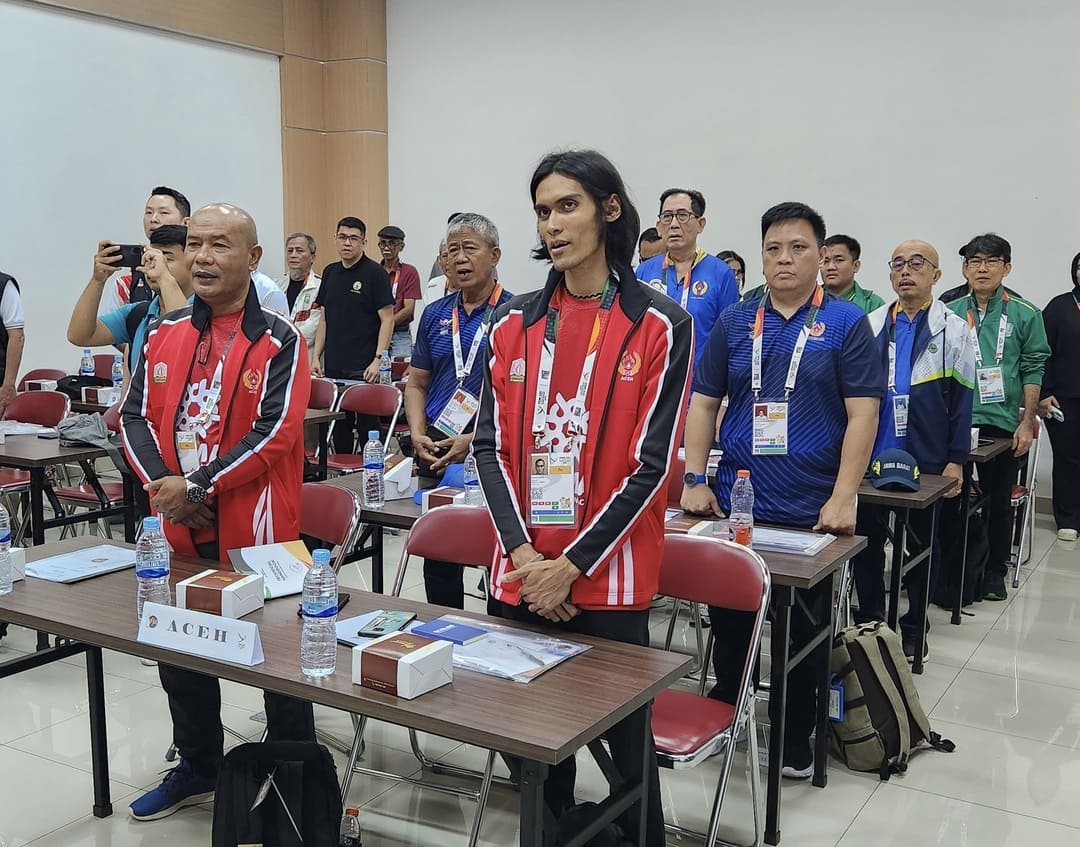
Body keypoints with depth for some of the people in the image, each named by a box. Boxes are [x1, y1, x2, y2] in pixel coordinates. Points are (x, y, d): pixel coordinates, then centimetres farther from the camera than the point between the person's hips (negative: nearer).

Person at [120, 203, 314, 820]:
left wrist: (198, 487, -21)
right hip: (179, 529, 6)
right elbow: (137, 417, 6)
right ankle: (197, 770, 40)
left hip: (256, 531, -6)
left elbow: (274, 432, -19)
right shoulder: (165, 335, 7)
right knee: (179, 656, 19)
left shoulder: (280, 342, -10)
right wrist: (161, 483, -11)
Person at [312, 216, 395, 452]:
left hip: (363, 368, -6)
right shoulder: (330, 272, 13)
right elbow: (324, 320, 18)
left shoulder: (375, 273, -5)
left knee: (368, 427, -1)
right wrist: (316, 356, 9)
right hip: (333, 366, 6)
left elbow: (387, 320, -8)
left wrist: (378, 360, -16)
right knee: (338, 427, 10)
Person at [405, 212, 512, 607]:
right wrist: (418, 435, -1)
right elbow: (416, 383, 16)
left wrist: (475, 439, -17)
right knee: (438, 556, 11)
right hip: (436, 455, 5)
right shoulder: (435, 314, 12)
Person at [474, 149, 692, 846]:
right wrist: (524, 553, -10)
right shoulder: (516, 322, 6)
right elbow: (492, 446, 3)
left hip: (607, 580, -3)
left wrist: (570, 566, -12)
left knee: (625, 738, 8)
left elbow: (651, 464, -9)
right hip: (522, 575, 4)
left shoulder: (660, 326, -5)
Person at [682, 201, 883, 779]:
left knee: (802, 632, 10)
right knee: (729, 621, 13)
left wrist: (842, 499, -14)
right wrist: (695, 480, -2)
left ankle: (794, 738, 27)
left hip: (810, 512, -2)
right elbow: (703, 403, 7)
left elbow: (862, 413, -7)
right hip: (733, 506, 3)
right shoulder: (735, 323, 6)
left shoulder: (846, 323, -3)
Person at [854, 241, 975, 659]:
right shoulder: (870, 325, 5)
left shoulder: (954, 329, -1)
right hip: (871, 454, 2)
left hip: (927, 459, -2)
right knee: (867, 539, 9)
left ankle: (913, 628, 23)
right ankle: (869, 622, 23)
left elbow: (962, 399, -2)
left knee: (922, 543, 10)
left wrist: (956, 460, -6)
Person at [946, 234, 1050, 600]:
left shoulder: (1025, 315, -1)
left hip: (1002, 423, -1)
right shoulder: (949, 313, 4)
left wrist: (1027, 422, -6)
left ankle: (995, 571, 23)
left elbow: (1033, 371, -1)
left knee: (999, 501, 9)